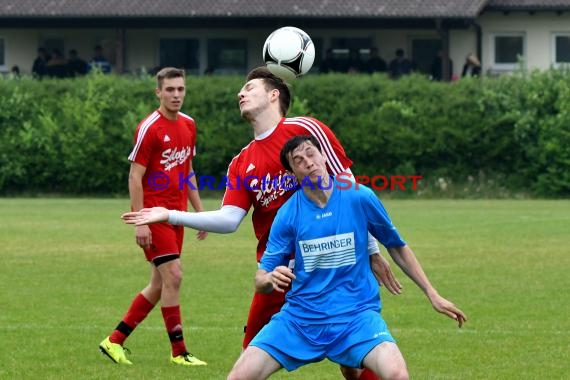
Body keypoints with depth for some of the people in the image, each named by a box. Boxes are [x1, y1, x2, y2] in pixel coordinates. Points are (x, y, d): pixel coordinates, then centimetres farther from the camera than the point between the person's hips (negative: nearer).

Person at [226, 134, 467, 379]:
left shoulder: (360, 198, -3)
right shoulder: (288, 214, -2)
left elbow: (397, 247, 12)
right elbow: (260, 281, 1)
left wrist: (432, 295, 13)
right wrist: (271, 278, -23)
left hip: (356, 314, -1)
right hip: (300, 316, 1)